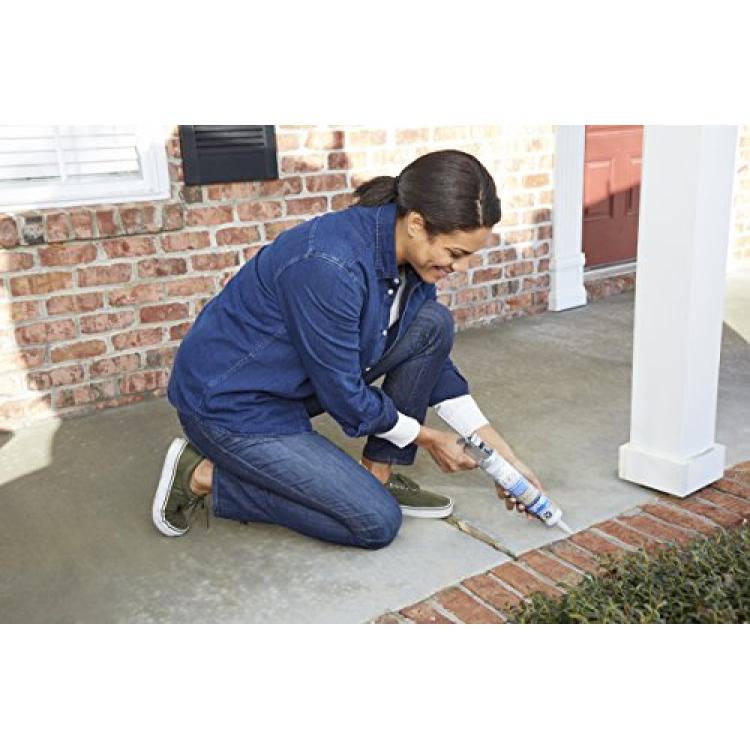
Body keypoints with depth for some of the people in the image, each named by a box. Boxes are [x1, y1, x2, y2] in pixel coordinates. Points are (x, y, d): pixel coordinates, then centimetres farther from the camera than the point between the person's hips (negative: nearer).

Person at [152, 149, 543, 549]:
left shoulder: (411, 256, -6)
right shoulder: (331, 264, -32)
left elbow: (435, 360, 5)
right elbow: (343, 395, -22)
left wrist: (503, 455, 2)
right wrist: (427, 438, -6)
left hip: (298, 381, 8)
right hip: (229, 402, -8)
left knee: (433, 323, -7)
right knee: (377, 523, -10)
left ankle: (379, 476, 4)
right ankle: (203, 476, 0)